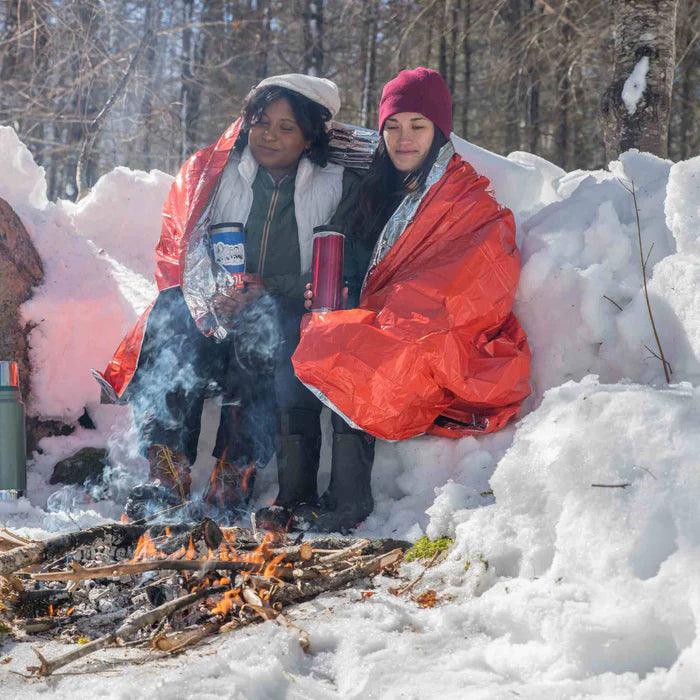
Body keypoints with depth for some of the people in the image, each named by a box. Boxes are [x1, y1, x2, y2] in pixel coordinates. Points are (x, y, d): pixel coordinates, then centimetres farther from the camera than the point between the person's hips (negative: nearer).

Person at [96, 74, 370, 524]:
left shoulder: (340, 187, 5)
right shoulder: (211, 174, 10)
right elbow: (179, 254, 4)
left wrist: (267, 291, -18)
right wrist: (210, 294, -19)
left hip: (290, 317, -2)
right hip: (216, 315, 2)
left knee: (263, 321, -36)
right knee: (171, 311, -31)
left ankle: (236, 475, -37)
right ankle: (167, 473, -35)